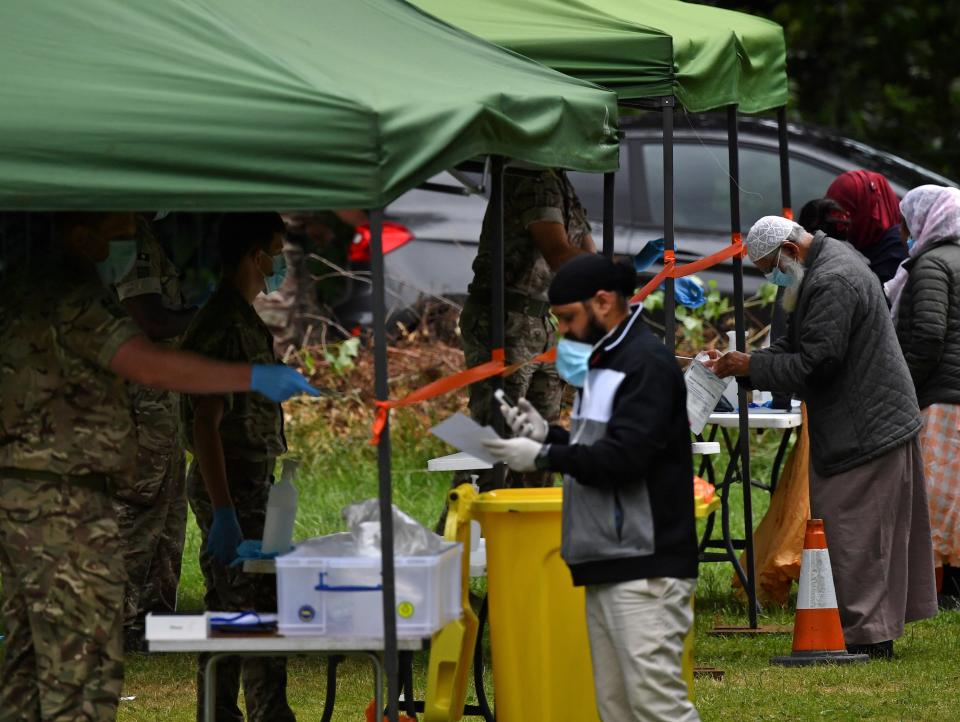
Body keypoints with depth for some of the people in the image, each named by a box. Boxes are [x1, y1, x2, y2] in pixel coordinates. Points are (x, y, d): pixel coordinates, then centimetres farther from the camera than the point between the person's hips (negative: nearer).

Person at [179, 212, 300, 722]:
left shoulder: (242, 321, 15)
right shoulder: (223, 328, -17)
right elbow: (205, 425, -21)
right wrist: (224, 513, -25)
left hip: (248, 487, 10)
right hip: (232, 492, -10)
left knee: (228, 618, 11)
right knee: (260, 615, -10)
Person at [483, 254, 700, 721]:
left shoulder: (646, 364, -12)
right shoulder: (604, 362, 18)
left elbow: (624, 456, -20)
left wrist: (543, 458, -15)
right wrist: (546, 436, 8)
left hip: (645, 568, -10)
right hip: (607, 565, 10)